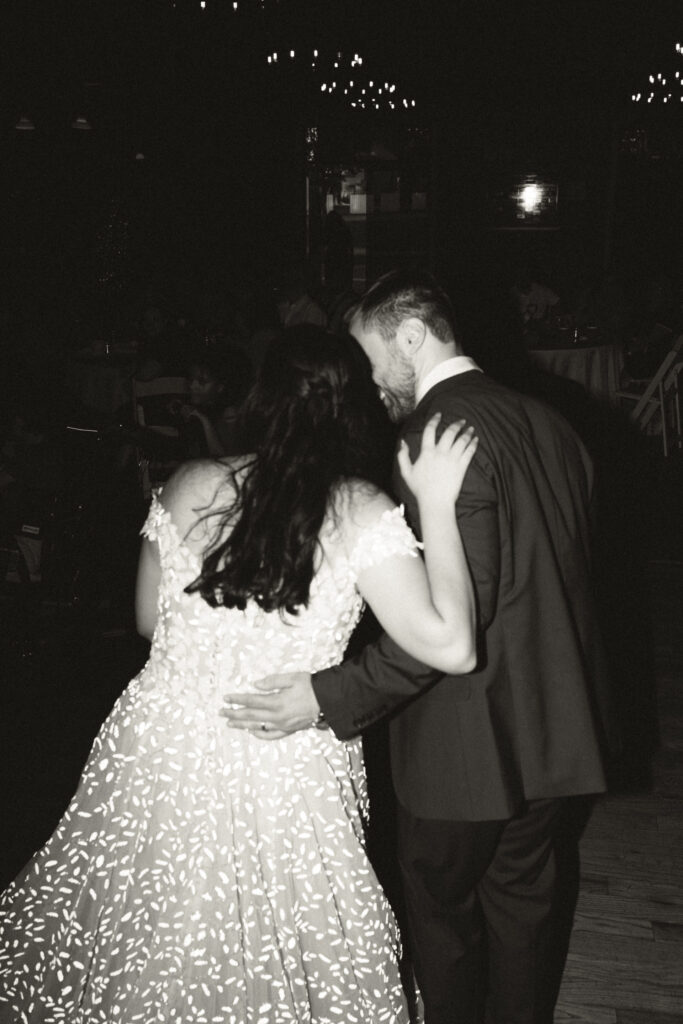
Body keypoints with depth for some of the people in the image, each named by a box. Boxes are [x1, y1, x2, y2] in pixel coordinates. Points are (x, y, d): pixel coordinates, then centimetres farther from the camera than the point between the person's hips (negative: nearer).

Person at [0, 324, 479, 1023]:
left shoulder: (187, 486, -3)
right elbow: (450, 647, -17)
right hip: (281, 779, -3)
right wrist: (436, 505, -13)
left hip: (157, 749, 3)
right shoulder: (361, 512, -13)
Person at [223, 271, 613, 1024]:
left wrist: (330, 695, -26)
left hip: (468, 737, -8)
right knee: (519, 899, 24)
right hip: (550, 727, 8)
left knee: (441, 909, 14)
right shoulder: (548, 423, 4)